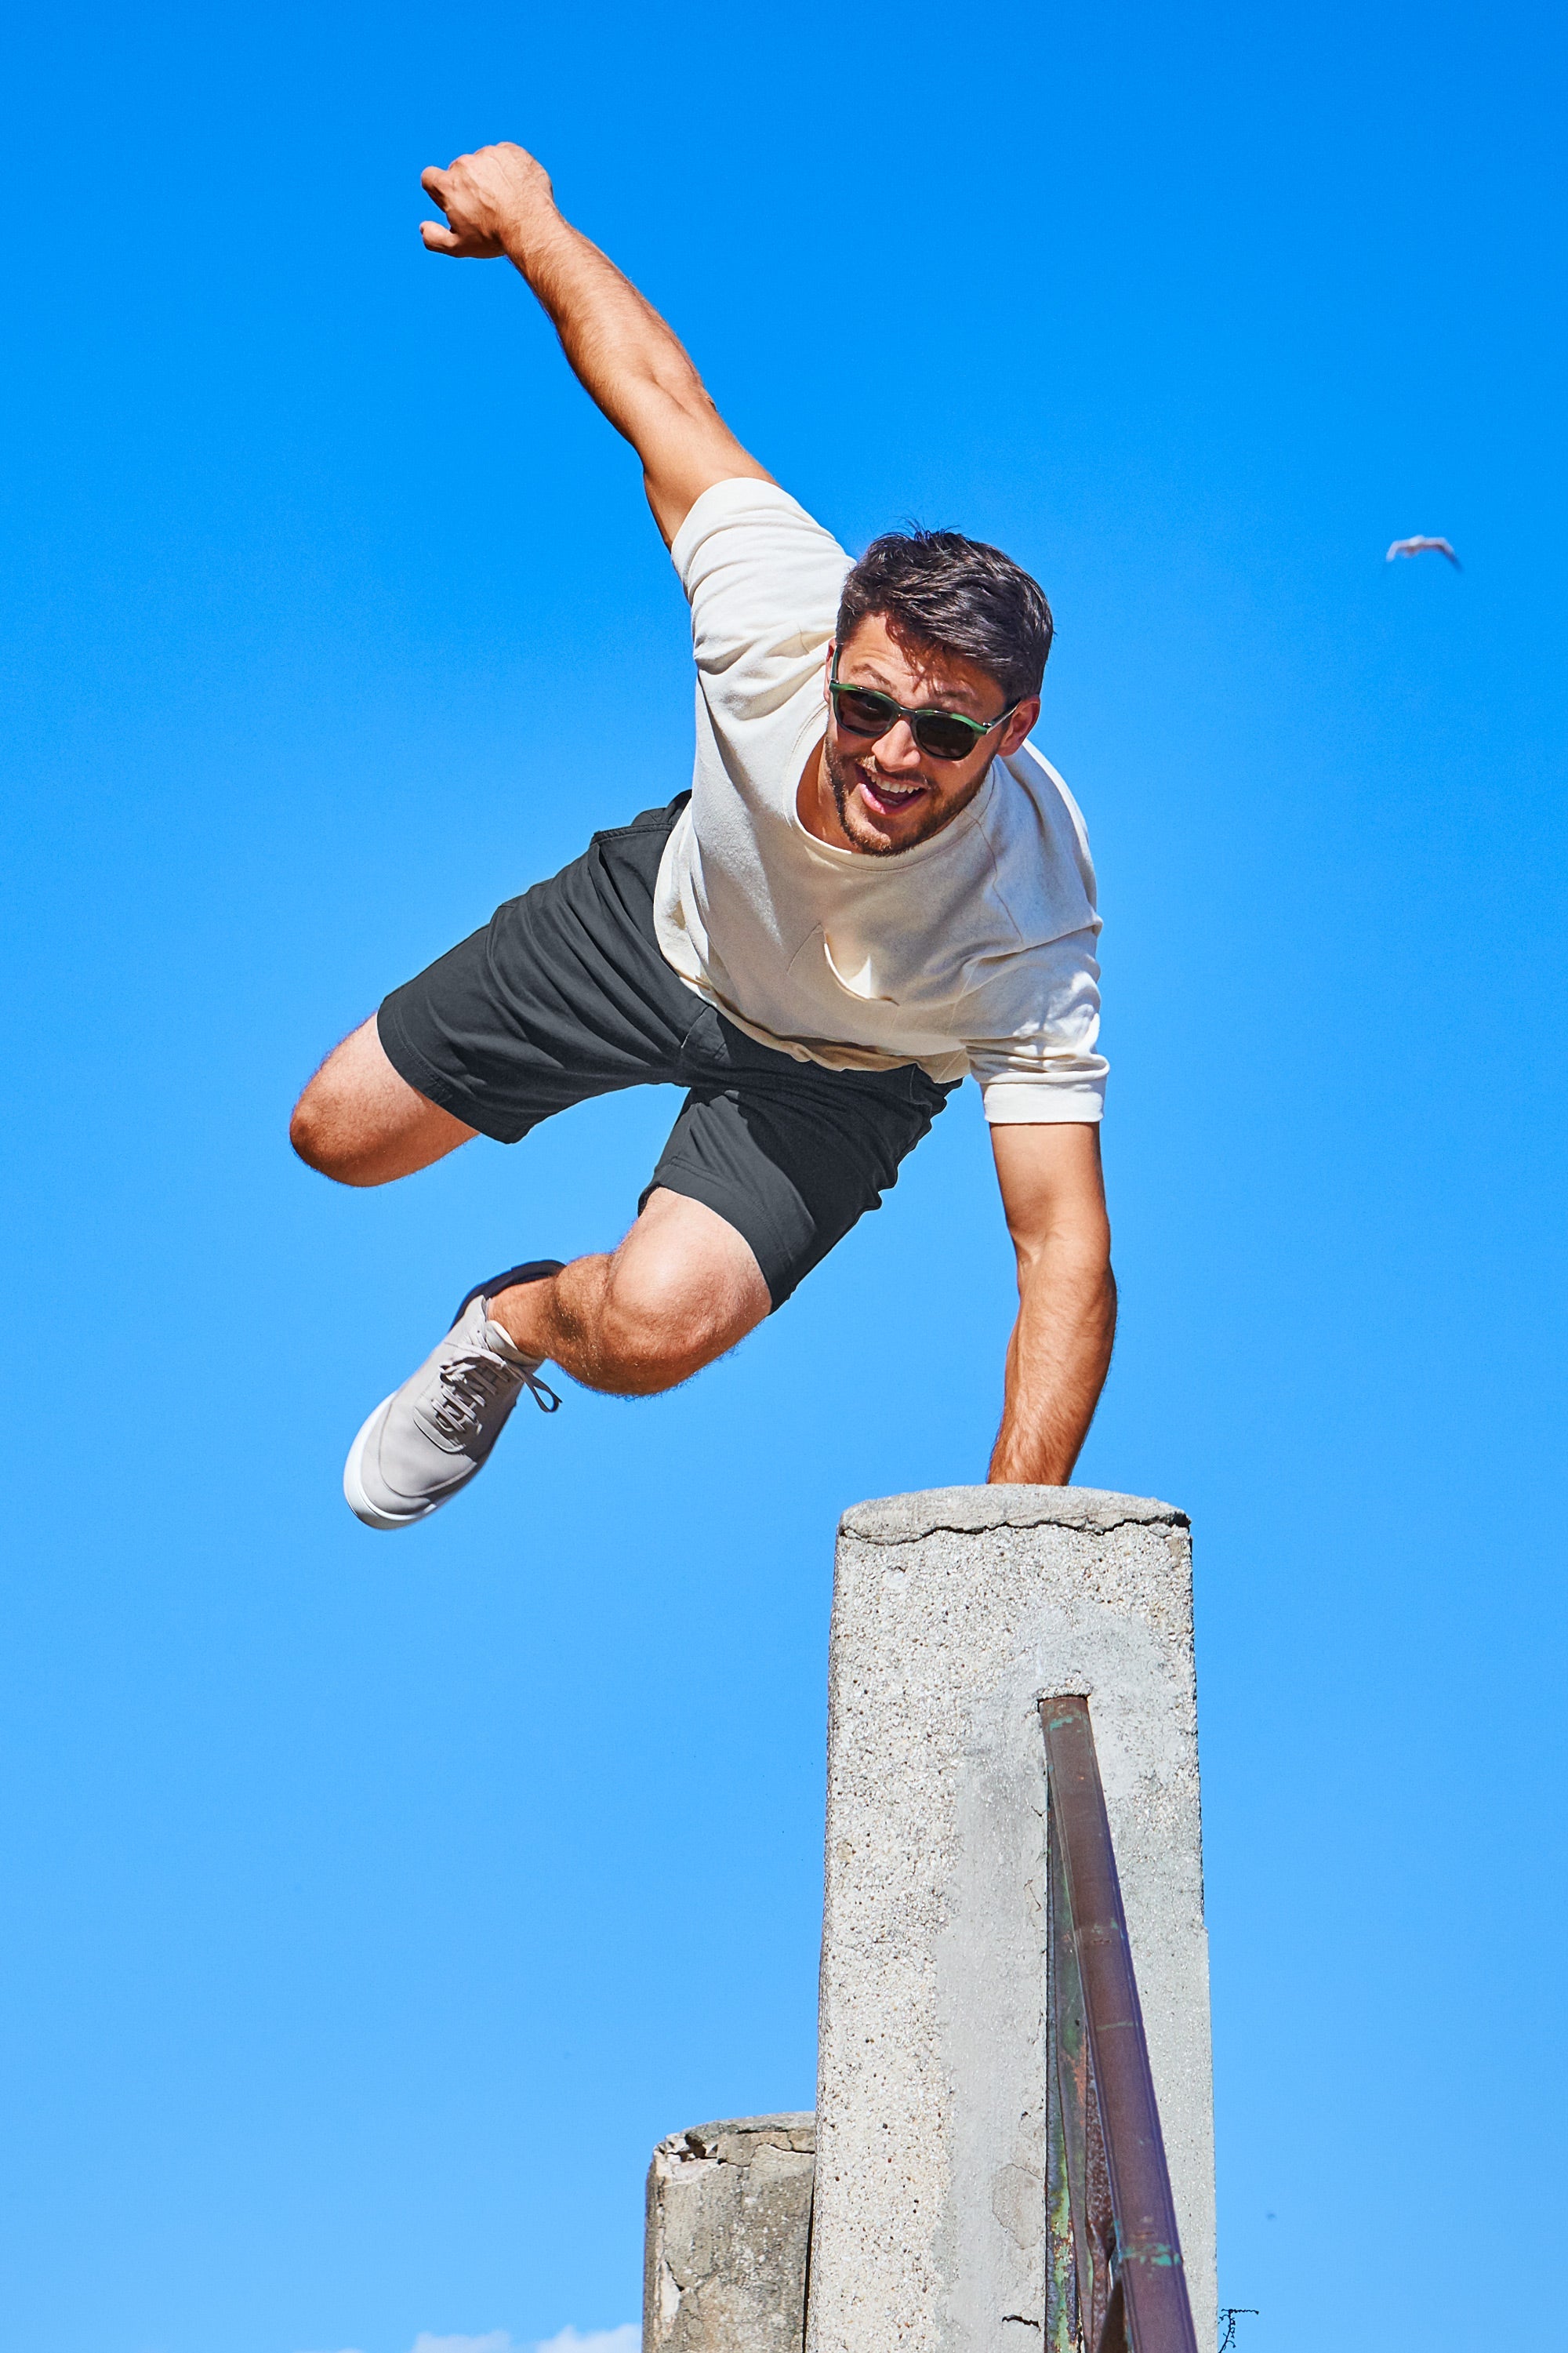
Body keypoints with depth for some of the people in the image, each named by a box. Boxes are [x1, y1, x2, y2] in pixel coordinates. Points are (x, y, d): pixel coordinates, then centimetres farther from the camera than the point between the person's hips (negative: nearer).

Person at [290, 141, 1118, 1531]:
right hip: (671, 913, 3)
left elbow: (1067, 1249, -43)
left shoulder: (1028, 930, -42)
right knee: (341, 1136, 8)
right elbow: (667, 397, -19)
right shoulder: (777, 609, -38)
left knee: (654, 1328, -26)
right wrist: (529, 219, -4)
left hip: (839, 1074, -3)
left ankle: (524, 1322, 12)